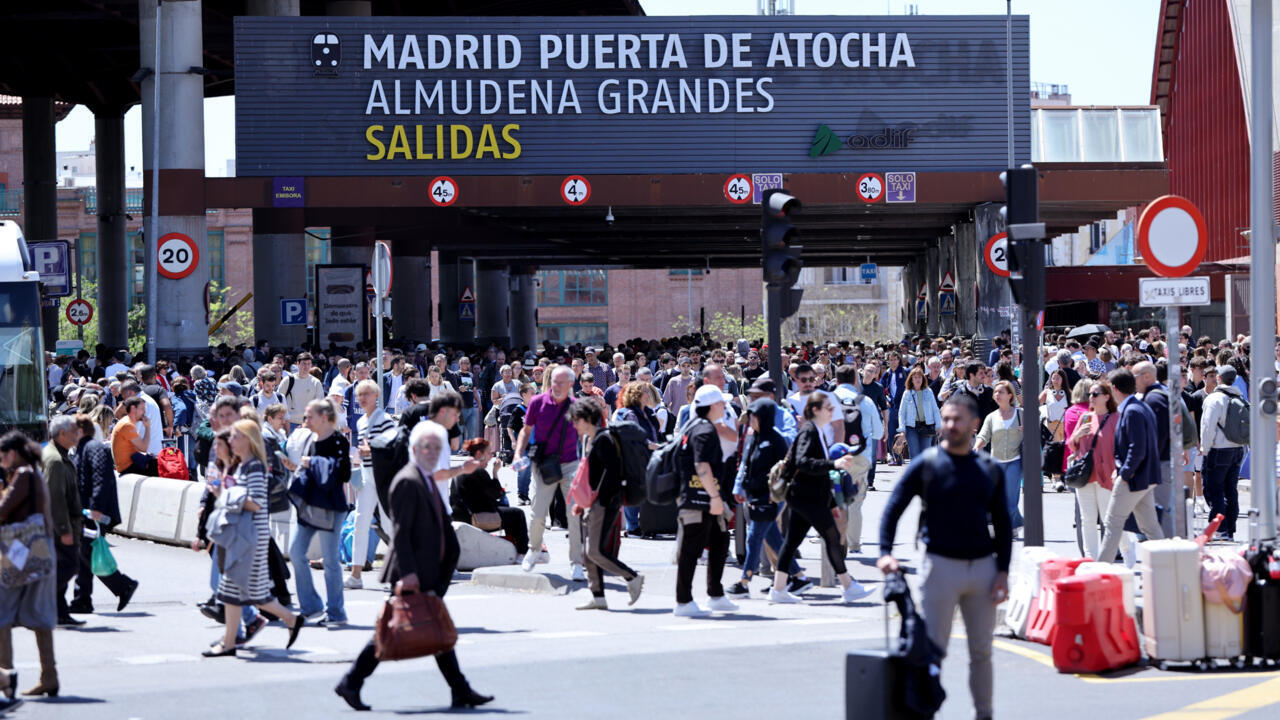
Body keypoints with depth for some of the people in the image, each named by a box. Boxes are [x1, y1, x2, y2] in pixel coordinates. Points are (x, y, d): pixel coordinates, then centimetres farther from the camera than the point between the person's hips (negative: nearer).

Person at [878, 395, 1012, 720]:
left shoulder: (989, 469, 9)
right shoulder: (926, 464, -2)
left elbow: (1002, 523, 13)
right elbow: (894, 508, -3)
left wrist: (1003, 570, 4)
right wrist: (885, 552, -17)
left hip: (983, 567, 3)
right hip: (941, 566, -3)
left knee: (982, 651, 9)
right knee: (934, 648, -2)